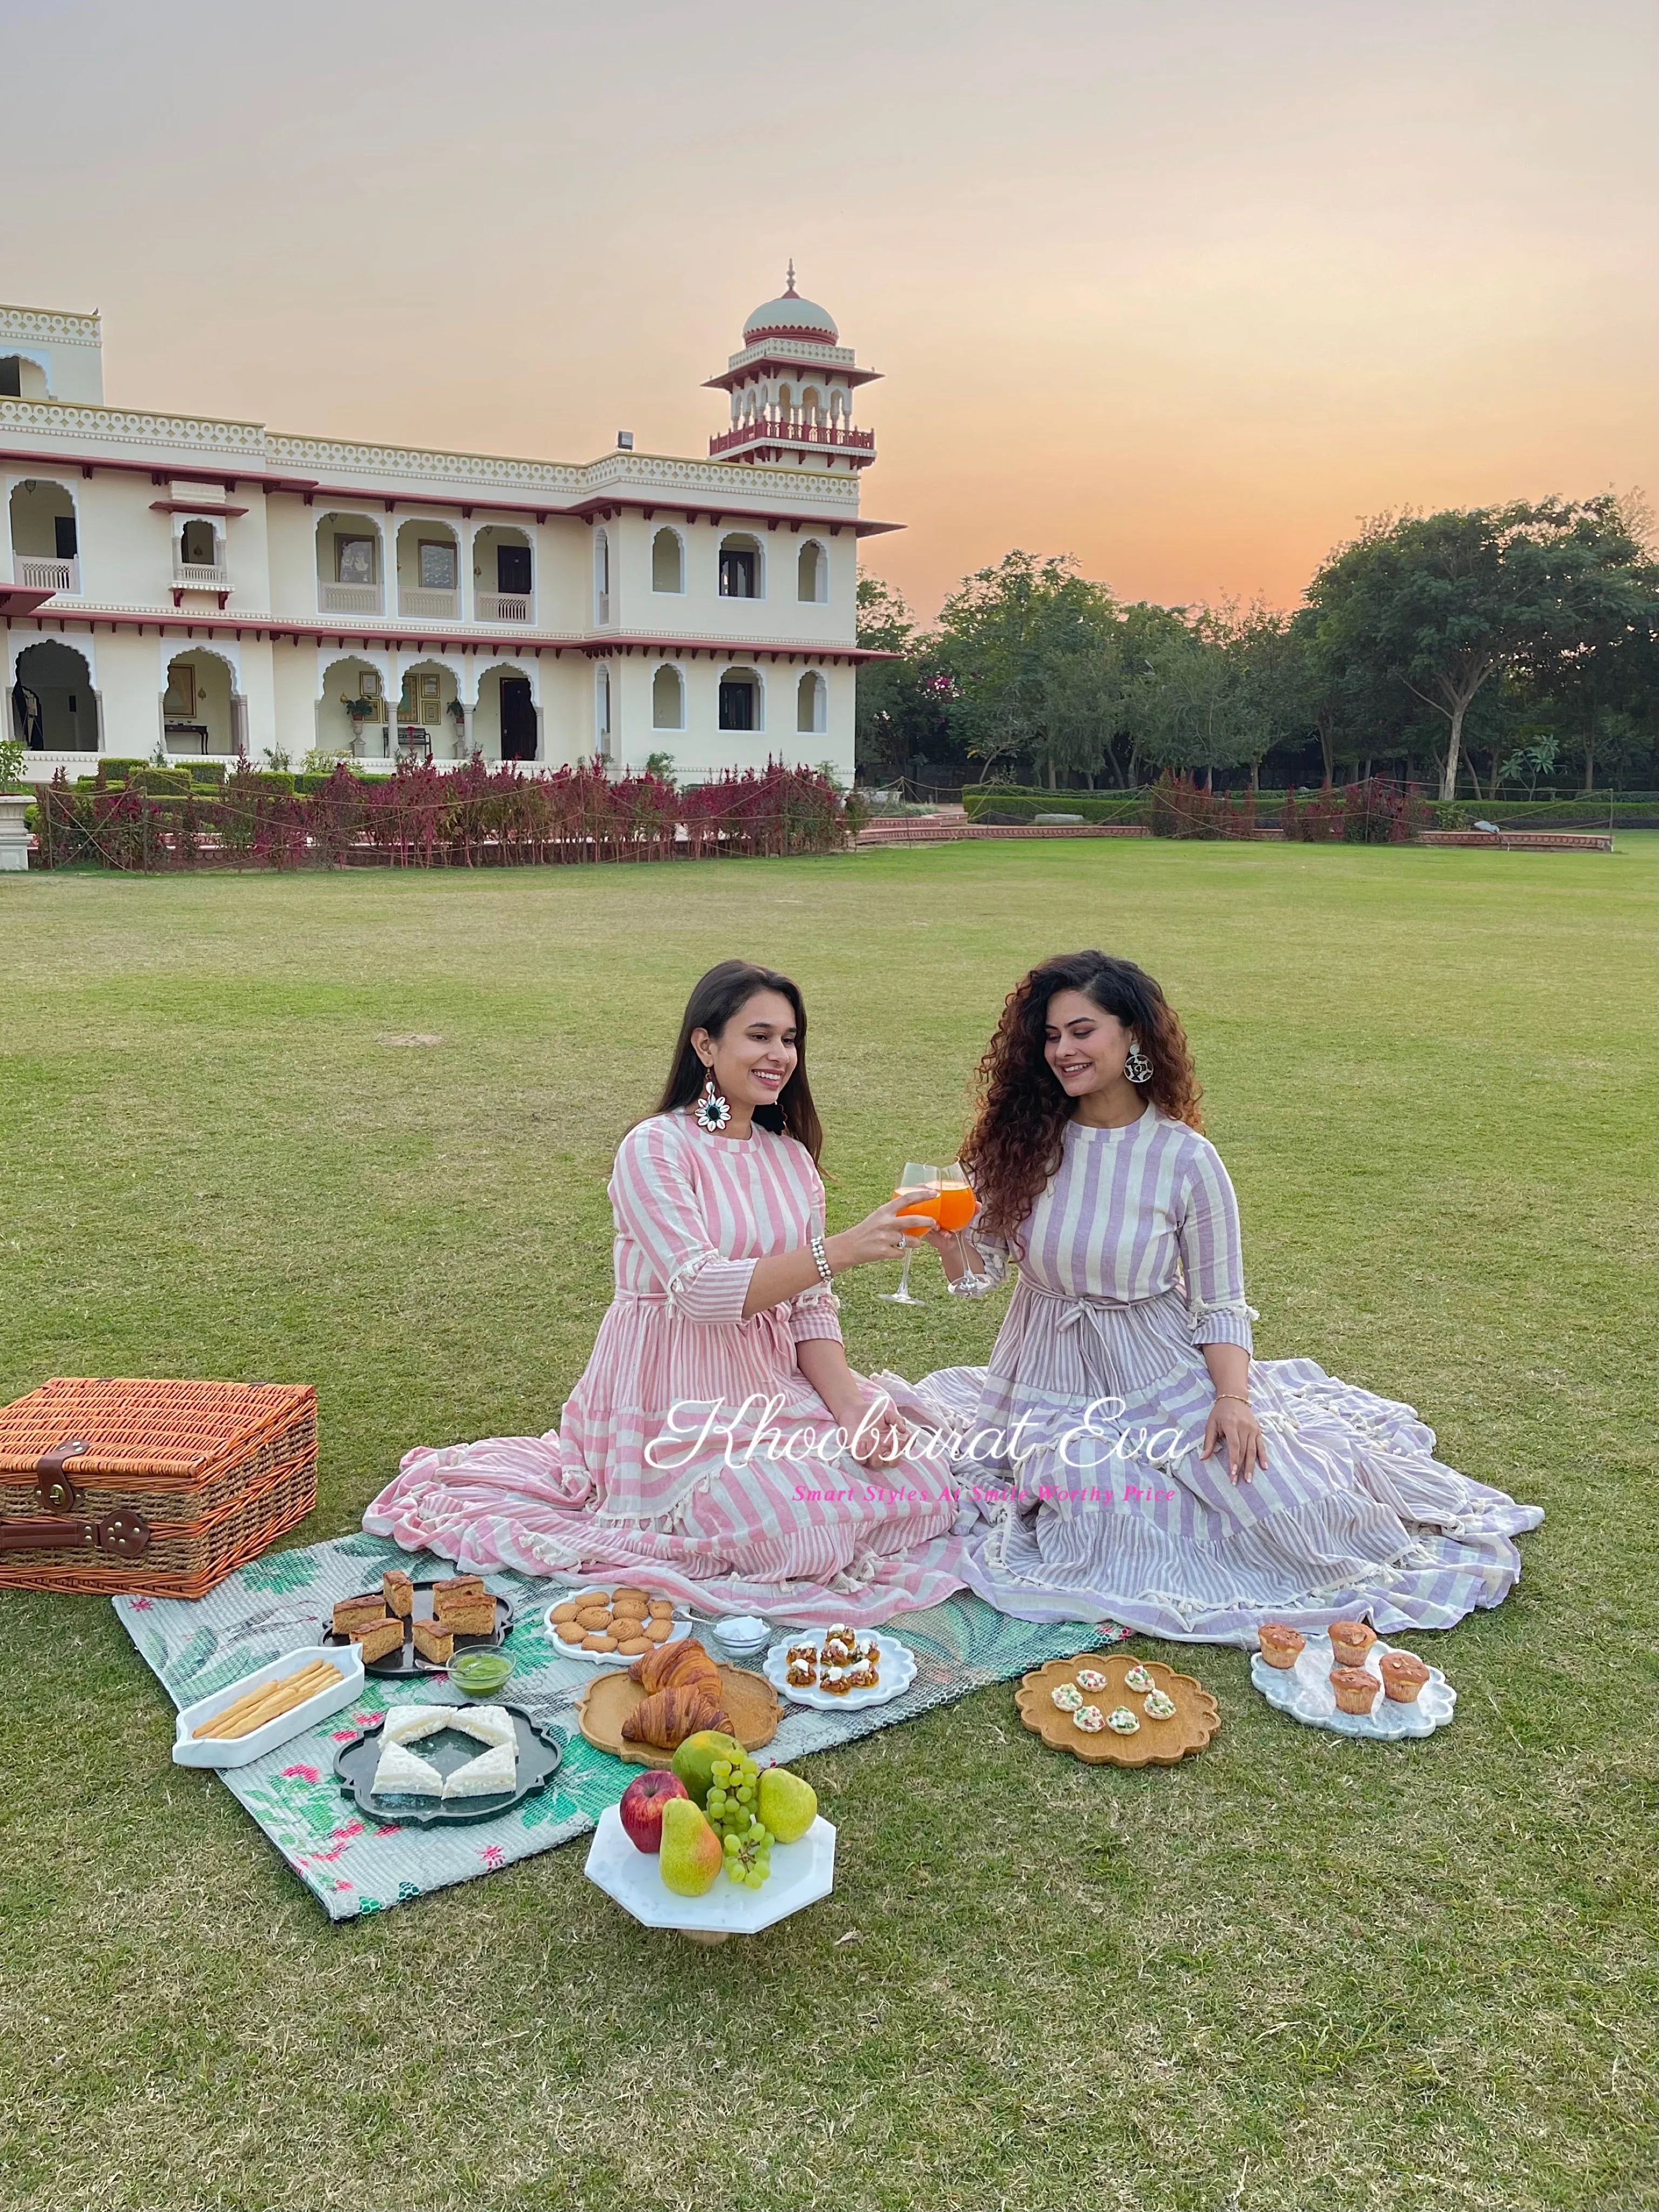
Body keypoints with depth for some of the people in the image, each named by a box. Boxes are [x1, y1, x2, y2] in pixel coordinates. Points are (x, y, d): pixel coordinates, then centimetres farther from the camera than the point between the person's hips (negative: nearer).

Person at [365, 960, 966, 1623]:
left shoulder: (791, 1156, 7)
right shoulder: (656, 1148, -14)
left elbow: (809, 1306, 5)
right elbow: (699, 1290, -25)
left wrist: (848, 1401, -12)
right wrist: (842, 1250, -32)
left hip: (770, 1388, 7)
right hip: (675, 1400, -6)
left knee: (919, 1491, -5)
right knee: (809, 1528, -22)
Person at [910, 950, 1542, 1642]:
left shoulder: (1186, 1158, -9)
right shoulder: (1022, 1142, -5)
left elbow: (1220, 1305, -4)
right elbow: (979, 1271, -2)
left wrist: (1232, 1398, -20)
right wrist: (947, 1236, -24)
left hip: (1169, 1379, 0)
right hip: (1054, 1387, 1)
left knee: (1290, 1505, -17)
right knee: (1105, 1525, -26)